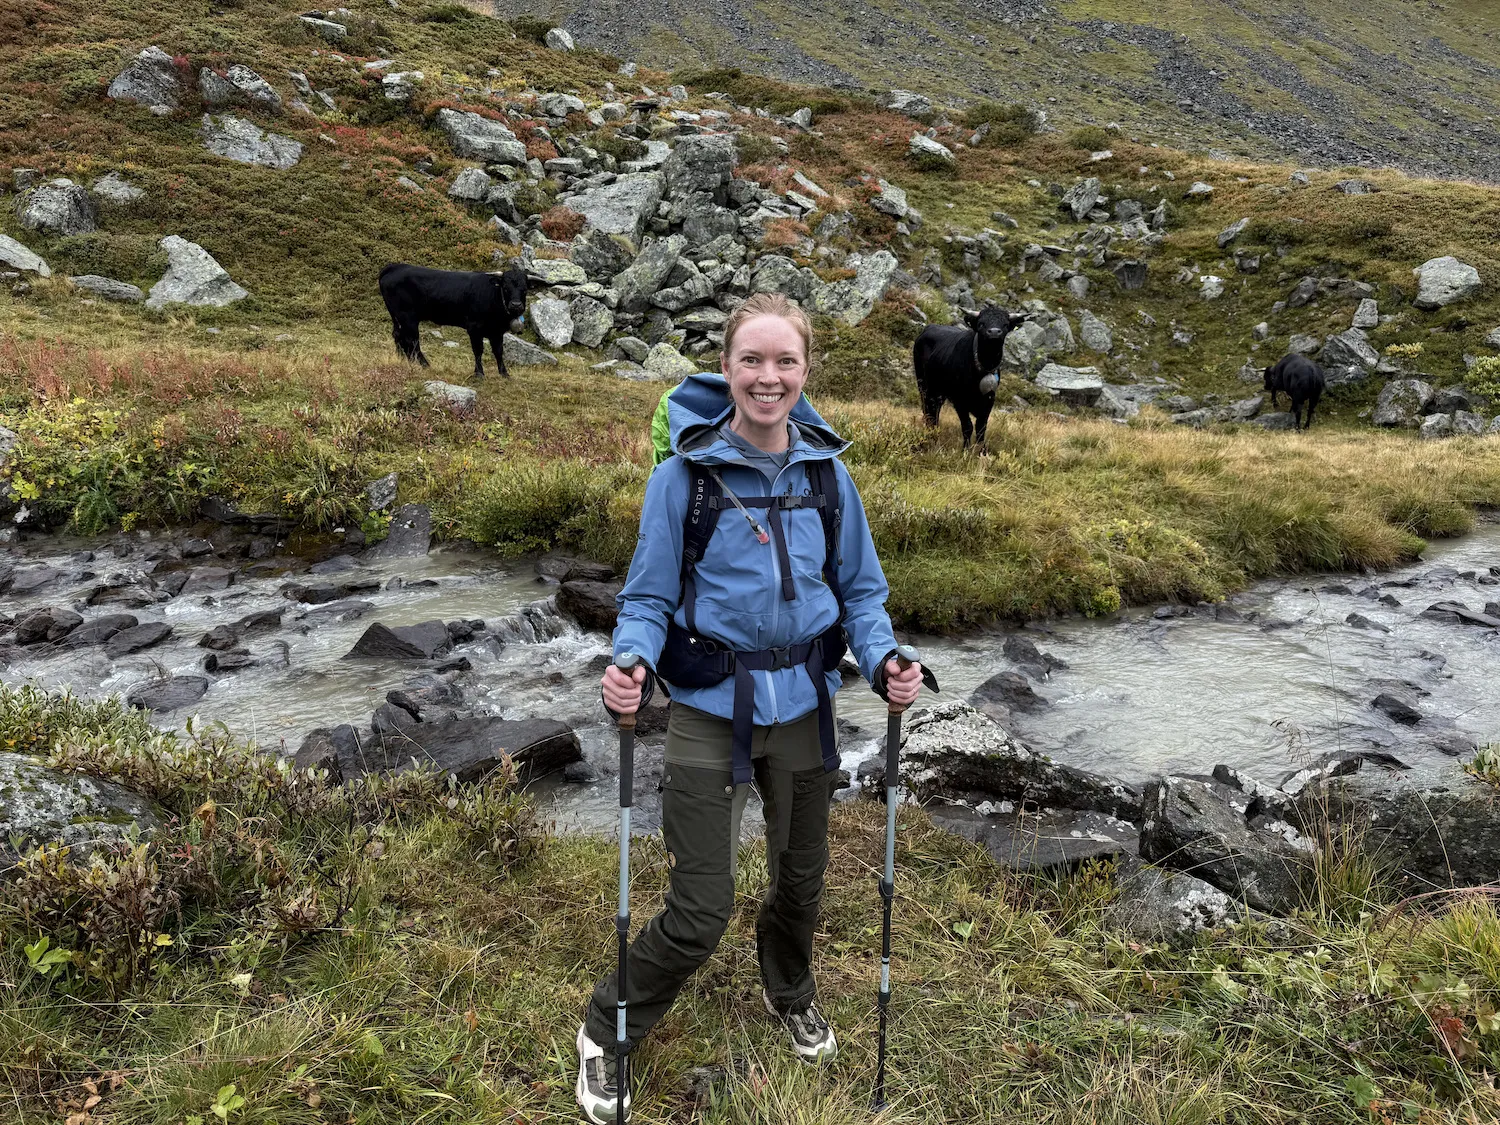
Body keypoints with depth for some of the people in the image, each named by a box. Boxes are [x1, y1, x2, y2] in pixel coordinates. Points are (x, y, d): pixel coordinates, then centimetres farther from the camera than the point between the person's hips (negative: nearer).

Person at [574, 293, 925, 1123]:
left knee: (801, 874, 22)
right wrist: (632, 665, -27)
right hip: (710, 710, -3)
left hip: (801, 704, 4)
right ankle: (606, 1034, 29)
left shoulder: (827, 472, -3)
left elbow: (860, 590, 5)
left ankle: (790, 995, 54)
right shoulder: (684, 473, -12)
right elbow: (649, 597, -7)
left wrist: (882, 661, -13)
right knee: (700, 912, -1)